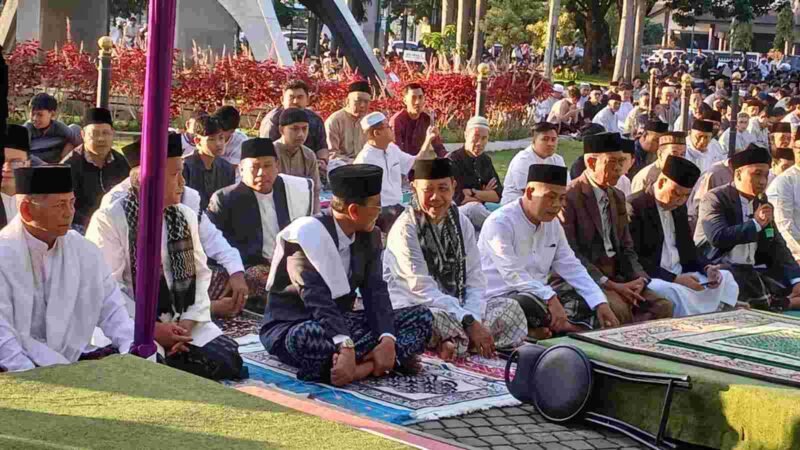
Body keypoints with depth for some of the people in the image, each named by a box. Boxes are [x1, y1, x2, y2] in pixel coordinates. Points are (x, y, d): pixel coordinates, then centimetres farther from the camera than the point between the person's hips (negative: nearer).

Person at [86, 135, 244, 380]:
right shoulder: (109, 220, -6)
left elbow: (200, 273, 10)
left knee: (227, 360, -18)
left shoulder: (186, 216, 13)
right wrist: (152, 329, -17)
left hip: (182, 321, 6)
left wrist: (187, 323, -7)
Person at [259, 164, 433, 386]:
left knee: (422, 317, -8)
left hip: (340, 321, 7)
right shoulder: (308, 234, -19)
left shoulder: (369, 237, 3)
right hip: (291, 327, -7)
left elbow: (375, 292, -7)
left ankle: (366, 366, -30)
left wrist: (388, 340, -25)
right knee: (311, 337, -44)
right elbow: (317, 297, -32)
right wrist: (346, 347, -45)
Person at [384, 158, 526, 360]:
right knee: (438, 319, -40)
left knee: (510, 308, -11)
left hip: (457, 306, 7)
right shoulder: (405, 229, -12)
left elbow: (475, 279, 2)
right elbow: (422, 290, -19)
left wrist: (473, 319, -18)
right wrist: (468, 322, -24)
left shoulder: (461, 222, 7)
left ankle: (456, 341, -23)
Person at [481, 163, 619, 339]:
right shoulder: (500, 222, -15)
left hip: (538, 295, 8)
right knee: (532, 305, -37)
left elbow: (571, 267, 7)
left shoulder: (553, 224, 10)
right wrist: (550, 298, -37)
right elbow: (512, 273, -25)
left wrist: (601, 303, -6)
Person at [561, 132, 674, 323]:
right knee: (619, 308, -34)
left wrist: (639, 278, -2)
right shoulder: (569, 196, -10)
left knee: (663, 307, -13)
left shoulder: (618, 197, 17)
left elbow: (626, 248, 18)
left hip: (616, 278, 8)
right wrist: (609, 284, -18)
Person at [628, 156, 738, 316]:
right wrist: (674, 278, -23)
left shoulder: (679, 207, 15)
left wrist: (706, 268, 0)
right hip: (651, 278, -9)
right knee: (678, 292, -35)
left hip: (680, 274, 9)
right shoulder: (635, 206, -13)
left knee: (725, 279, 0)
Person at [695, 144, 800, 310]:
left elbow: (778, 246, 16)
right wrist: (755, 223, -12)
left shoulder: (762, 204, 16)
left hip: (751, 271, 7)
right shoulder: (715, 199, -5)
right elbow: (718, 237, -22)